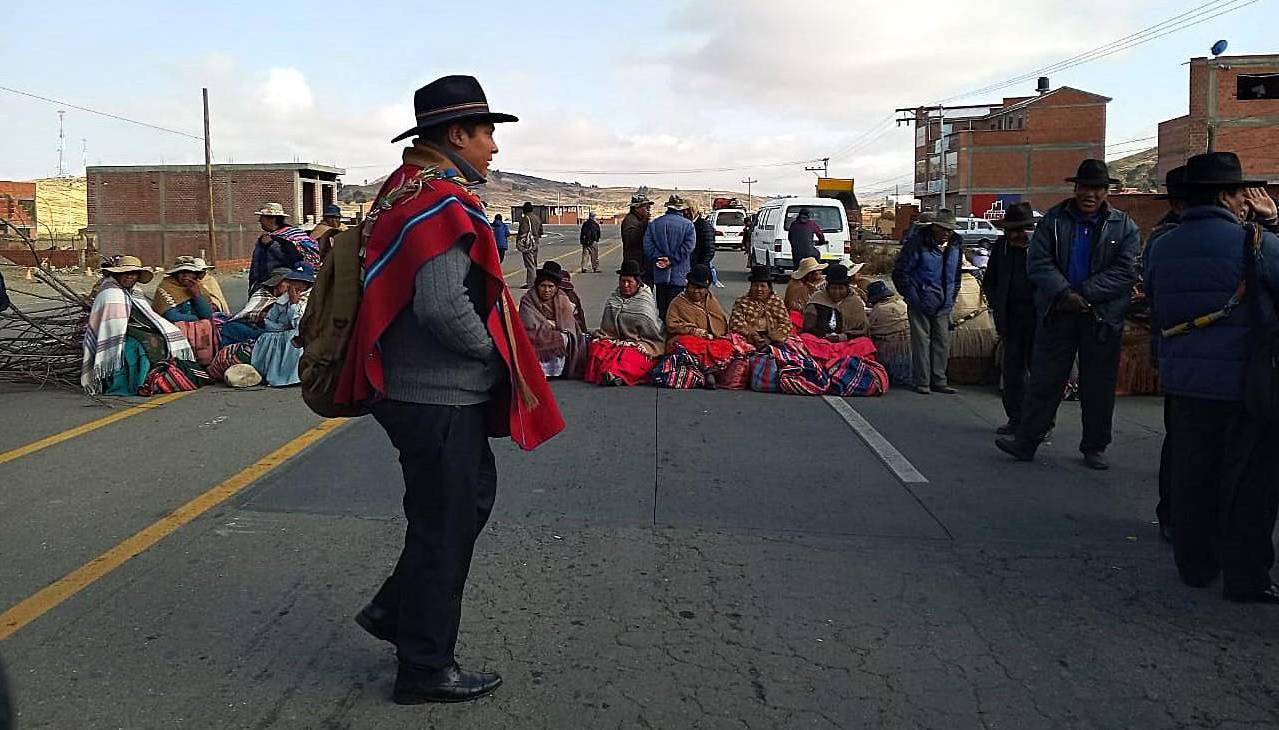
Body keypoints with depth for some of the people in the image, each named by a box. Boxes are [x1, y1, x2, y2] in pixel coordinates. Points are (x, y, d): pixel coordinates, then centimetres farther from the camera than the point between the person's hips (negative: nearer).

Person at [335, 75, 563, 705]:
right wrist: (493, 351, -13)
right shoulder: (443, 201, -19)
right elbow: (443, 304, -31)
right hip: (439, 397, -10)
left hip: (418, 387, 10)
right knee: (445, 523, 3)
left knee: (473, 495, 22)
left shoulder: (407, 188, 13)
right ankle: (425, 668, 19)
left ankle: (394, 611, 32)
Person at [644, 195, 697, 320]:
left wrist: (657, 259, -5)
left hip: (659, 274, 3)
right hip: (678, 275, -3)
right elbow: (688, 246, -12)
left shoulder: (654, 223, 6)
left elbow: (647, 245, -2)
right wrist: (671, 260, -11)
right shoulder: (688, 225, -3)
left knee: (661, 307, 10)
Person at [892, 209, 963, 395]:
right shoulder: (918, 243, -11)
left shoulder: (956, 245, 6)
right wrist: (912, 297, -9)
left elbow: (956, 274, 20)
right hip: (921, 304, -5)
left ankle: (939, 381, 16)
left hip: (943, 305, 5)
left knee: (943, 343, 7)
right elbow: (900, 273, -8)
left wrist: (951, 299, 13)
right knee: (921, 342, -2)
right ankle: (922, 382, 5)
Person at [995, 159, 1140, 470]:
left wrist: (1084, 294, -16)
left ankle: (1094, 448, 19)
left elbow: (1125, 271, -7)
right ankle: (1025, 441, 4)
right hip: (1058, 314, 0)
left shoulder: (1124, 227, 4)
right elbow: (1038, 262, -4)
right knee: (1044, 379, 0)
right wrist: (1065, 294, -16)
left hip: (1102, 317, 0)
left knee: (1098, 386, 7)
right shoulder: (1054, 219, 5)